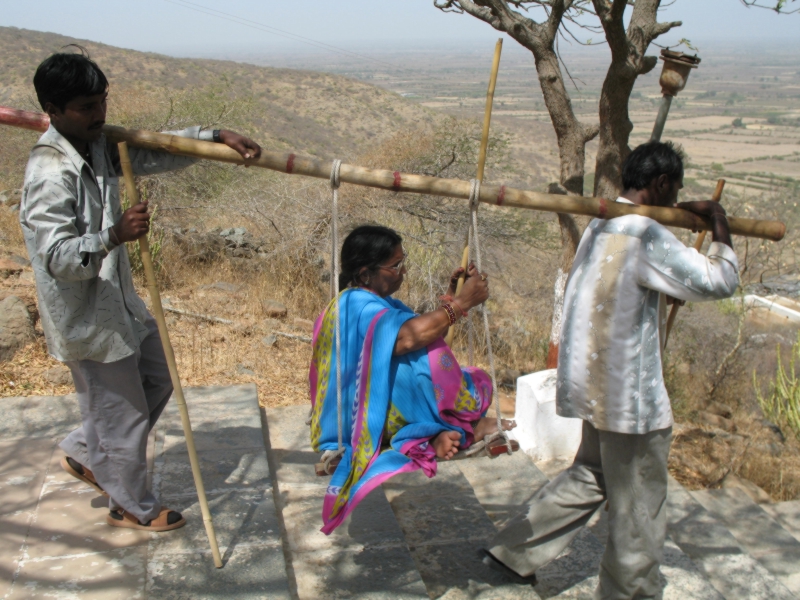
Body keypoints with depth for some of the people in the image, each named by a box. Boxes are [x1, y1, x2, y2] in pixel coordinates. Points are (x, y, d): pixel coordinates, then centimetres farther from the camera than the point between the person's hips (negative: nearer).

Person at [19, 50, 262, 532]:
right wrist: (115, 235, -40)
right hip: (87, 318, -9)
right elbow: (57, 257, -29)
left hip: (119, 300, 9)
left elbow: (160, 151, 8)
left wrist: (219, 137, -5)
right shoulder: (50, 175, -25)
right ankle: (133, 507, 29)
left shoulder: (101, 145, 2)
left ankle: (84, 454, 41)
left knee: (157, 381, 23)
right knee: (123, 413, 6)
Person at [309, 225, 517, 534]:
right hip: (369, 418, -10)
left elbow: (426, 331, 11)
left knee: (473, 381, 6)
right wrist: (461, 303, -31)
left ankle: (440, 431, -18)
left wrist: (450, 298, -2)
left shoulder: (376, 302, 13)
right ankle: (467, 425, -12)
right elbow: (409, 337, -37)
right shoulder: (357, 306, -20)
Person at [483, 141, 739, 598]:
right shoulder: (647, 235, -21)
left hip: (599, 383, 10)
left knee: (590, 477, 25)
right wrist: (720, 226, -2)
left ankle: (514, 552, 29)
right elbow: (719, 282, -18)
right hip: (630, 393, -10)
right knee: (640, 511, 8)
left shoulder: (602, 225, 9)